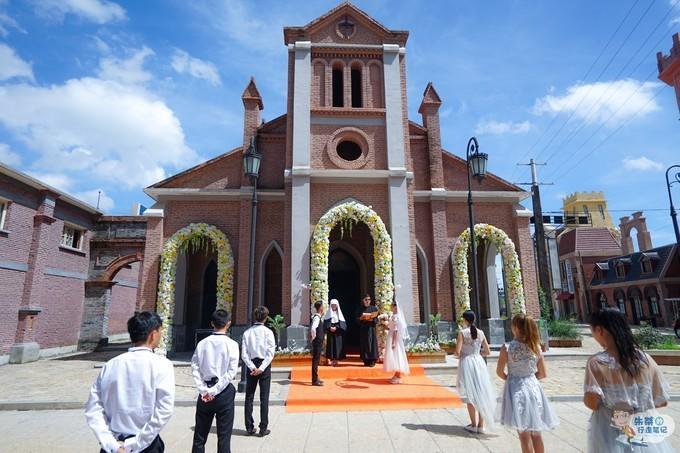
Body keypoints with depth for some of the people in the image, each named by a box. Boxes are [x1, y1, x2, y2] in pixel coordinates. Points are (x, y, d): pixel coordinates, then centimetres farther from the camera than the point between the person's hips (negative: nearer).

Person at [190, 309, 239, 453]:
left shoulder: (202, 343, -1)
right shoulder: (231, 344, -10)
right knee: (224, 435, 7)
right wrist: (214, 391, -11)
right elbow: (231, 372, -15)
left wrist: (204, 390, -4)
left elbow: (195, 369, -4)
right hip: (224, 392, -3)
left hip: (205, 393, 3)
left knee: (200, 435, 16)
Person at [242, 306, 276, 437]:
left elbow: (244, 353, -5)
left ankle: (249, 428, 18)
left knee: (249, 397, 12)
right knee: (264, 398, 4)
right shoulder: (268, 332, -7)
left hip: (251, 365, 3)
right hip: (264, 365, -2)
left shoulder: (247, 332, 0)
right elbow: (270, 353, -14)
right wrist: (261, 368, -12)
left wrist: (252, 367, -7)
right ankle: (263, 429, 7)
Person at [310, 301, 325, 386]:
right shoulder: (317, 318, -19)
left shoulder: (317, 317, 11)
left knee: (316, 360, 15)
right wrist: (314, 337, -21)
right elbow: (313, 329, -34)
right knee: (315, 361, -3)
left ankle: (316, 379, 25)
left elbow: (314, 328, 25)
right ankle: (315, 380, 2)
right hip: (317, 342, -9)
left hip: (318, 343, 9)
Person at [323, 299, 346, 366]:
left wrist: (336, 328, -14)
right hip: (330, 333, -1)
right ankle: (329, 359, 3)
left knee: (337, 345, -2)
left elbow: (342, 324, 0)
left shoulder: (339, 314, 8)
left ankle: (336, 360, 4)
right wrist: (329, 328, -17)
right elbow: (325, 323, -1)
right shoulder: (328, 313, 6)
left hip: (338, 333, 1)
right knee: (330, 345, -3)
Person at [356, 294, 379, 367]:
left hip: (371, 329, -1)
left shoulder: (374, 308, 5)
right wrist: (361, 318, -16)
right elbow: (357, 319, 4)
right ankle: (366, 360, 8)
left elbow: (377, 319, 1)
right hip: (363, 329, 1)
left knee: (372, 343, -4)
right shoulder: (360, 309, 8)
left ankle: (372, 361, 1)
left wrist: (371, 319, -18)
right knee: (364, 344, 1)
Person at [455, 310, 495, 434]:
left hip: (466, 363, -4)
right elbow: (487, 352, 6)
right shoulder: (481, 333, 2)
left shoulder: (462, 332, -11)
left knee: (470, 395, 7)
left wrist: (458, 356, 6)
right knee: (481, 393, 11)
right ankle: (481, 425, 16)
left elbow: (458, 352, -16)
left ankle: (474, 425, 12)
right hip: (479, 362, 4)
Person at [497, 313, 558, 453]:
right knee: (536, 433, 19)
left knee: (524, 435, 6)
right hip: (533, 388, 4)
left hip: (516, 390, -4)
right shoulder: (536, 347, -4)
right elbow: (543, 373, 3)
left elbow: (499, 371, -10)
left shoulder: (507, 347, -15)